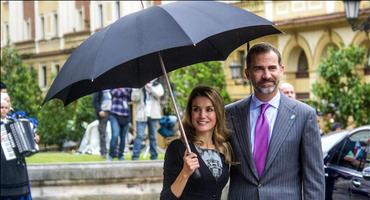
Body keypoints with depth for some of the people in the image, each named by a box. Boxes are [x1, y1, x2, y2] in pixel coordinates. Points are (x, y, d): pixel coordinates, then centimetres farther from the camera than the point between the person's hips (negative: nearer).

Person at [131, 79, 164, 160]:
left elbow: (159, 93, -9)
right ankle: (135, 156, -11)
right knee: (139, 136, -10)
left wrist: (149, 87, -17)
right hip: (141, 115, -1)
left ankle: (154, 155, 12)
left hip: (153, 115, 1)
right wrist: (139, 89, -14)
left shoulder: (157, 85, 11)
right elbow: (134, 98, -2)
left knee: (153, 136, 6)